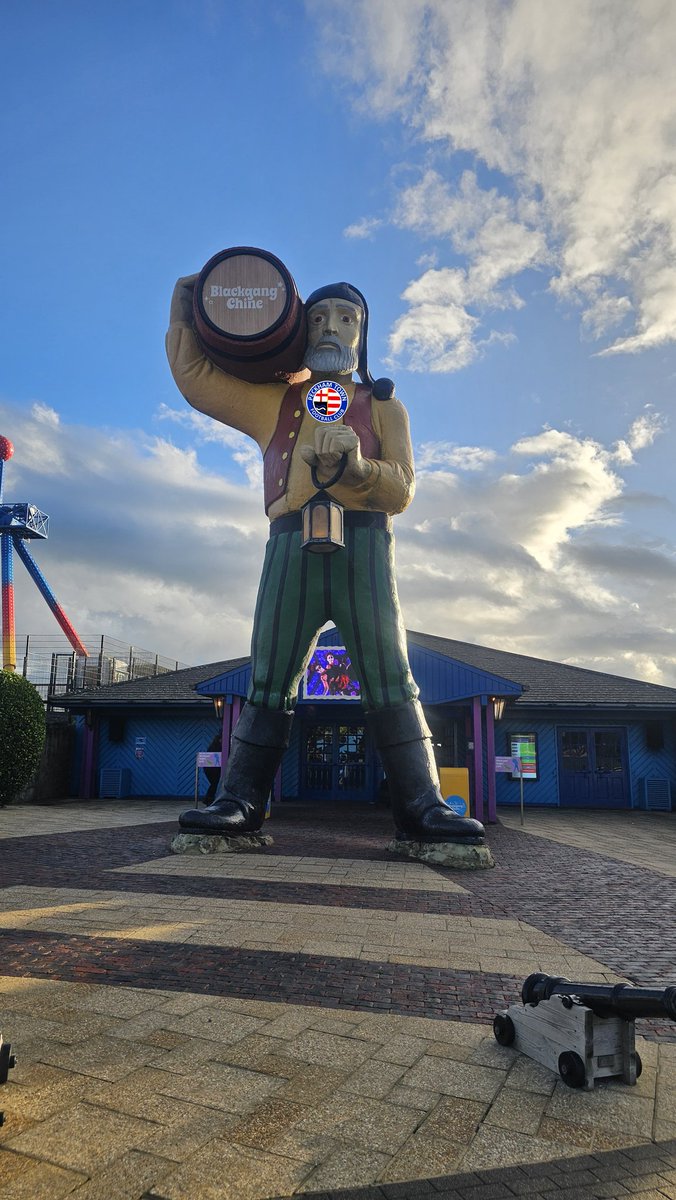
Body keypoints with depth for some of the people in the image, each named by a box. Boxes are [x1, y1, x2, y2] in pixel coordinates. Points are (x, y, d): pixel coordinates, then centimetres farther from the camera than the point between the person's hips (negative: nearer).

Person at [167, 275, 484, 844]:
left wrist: (357, 466, -15)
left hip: (364, 545, -1)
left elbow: (401, 489, 5)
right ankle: (240, 800, 0)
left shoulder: (384, 406, 19)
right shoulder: (275, 402, 24)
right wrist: (187, 305, 17)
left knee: (390, 678, -10)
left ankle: (421, 804, -10)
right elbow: (194, 374, 21)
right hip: (291, 543, 1)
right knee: (270, 678, -4)